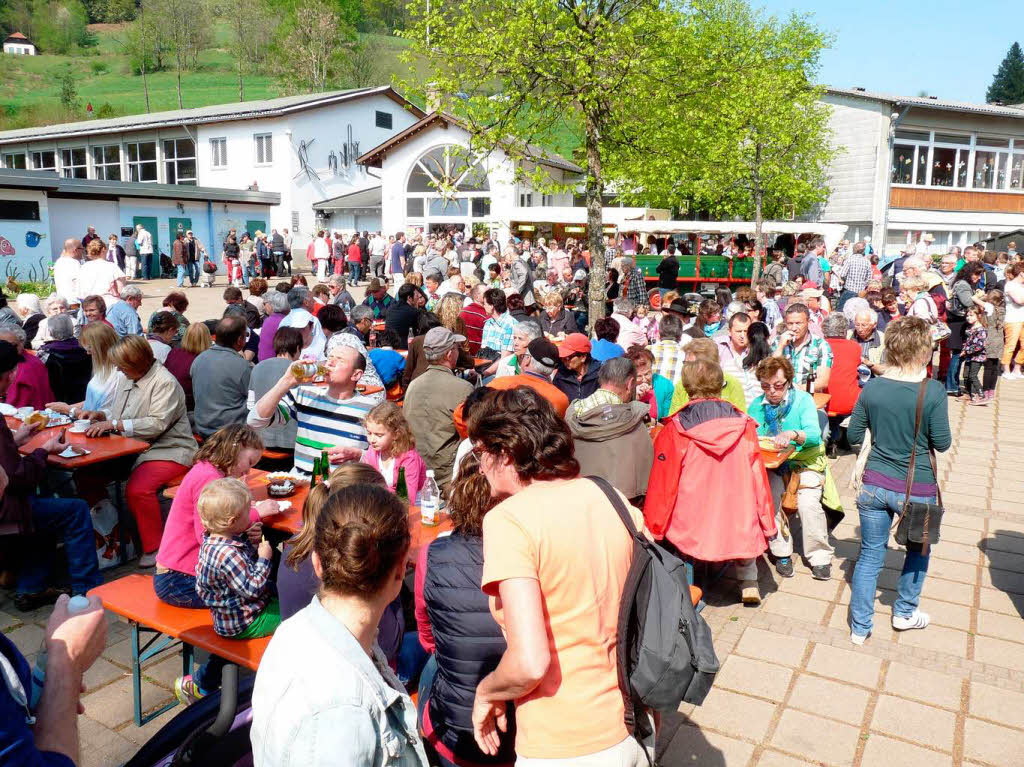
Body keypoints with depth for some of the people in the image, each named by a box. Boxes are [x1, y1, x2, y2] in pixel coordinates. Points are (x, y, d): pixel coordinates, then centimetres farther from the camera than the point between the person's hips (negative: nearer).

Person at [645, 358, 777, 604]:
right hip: (738, 522, 3)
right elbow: (757, 476, 1)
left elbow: (663, 483, -7)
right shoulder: (743, 425, -4)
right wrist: (767, 525, 12)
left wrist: (654, 527, 3)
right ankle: (749, 585, 28)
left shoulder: (675, 430, -10)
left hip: (692, 525, -2)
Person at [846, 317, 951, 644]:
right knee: (918, 550, 24)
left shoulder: (872, 388, -7)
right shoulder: (932, 391, -17)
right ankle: (904, 613, 39)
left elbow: (854, 435, 1)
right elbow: (942, 443, -10)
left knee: (870, 554, 12)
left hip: (875, 484, 2)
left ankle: (860, 627, 18)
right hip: (916, 489, -2)